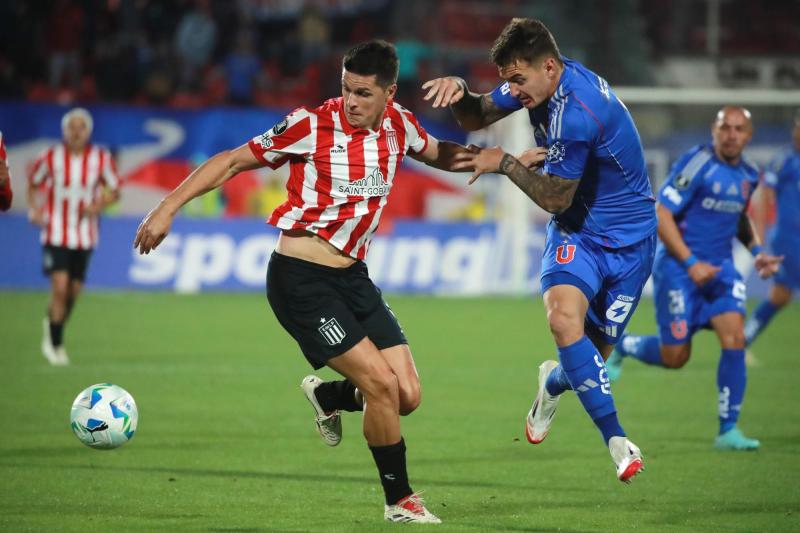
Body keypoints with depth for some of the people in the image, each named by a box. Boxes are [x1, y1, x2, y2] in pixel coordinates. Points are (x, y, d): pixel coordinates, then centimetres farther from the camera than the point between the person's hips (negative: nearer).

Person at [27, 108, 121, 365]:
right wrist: (34, 209, -5)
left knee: (74, 291, 8)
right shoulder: (51, 157, -6)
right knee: (60, 287, -15)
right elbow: (34, 183, 11)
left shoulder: (101, 158, -3)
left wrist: (98, 205, -12)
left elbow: (114, 190, 7)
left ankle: (52, 323, 39)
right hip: (56, 234, -2)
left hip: (85, 235, 3)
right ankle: (54, 343, -3)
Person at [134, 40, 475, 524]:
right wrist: (168, 208, -14)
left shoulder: (397, 124, 2)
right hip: (301, 280, -6)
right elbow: (232, 161, -8)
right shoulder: (312, 126, -14)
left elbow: (440, 155, 24)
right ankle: (400, 501, 5)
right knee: (382, 383, -14)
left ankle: (329, 397, 32)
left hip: (352, 277, 6)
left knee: (408, 396, 0)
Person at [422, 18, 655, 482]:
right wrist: (458, 90, -12)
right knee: (564, 317, -25)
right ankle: (617, 441, -23)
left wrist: (505, 164, -10)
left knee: (594, 351, 0)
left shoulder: (576, 113, -30)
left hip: (628, 238, -5)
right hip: (577, 231, 5)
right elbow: (479, 116, 9)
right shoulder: (538, 79, -5)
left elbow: (555, 198, -18)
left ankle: (554, 383, 40)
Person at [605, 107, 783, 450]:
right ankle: (622, 347, 31)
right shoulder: (696, 164, -14)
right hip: (679, 267, -5)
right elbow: (662, 216, -16)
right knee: (675, 357, -2)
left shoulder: (748, 175, 8)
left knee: (734, 338, -15)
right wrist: (691, 263, -21)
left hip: (720, 268, 5)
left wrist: (756, 250, 11)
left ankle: (728, 431, -8)